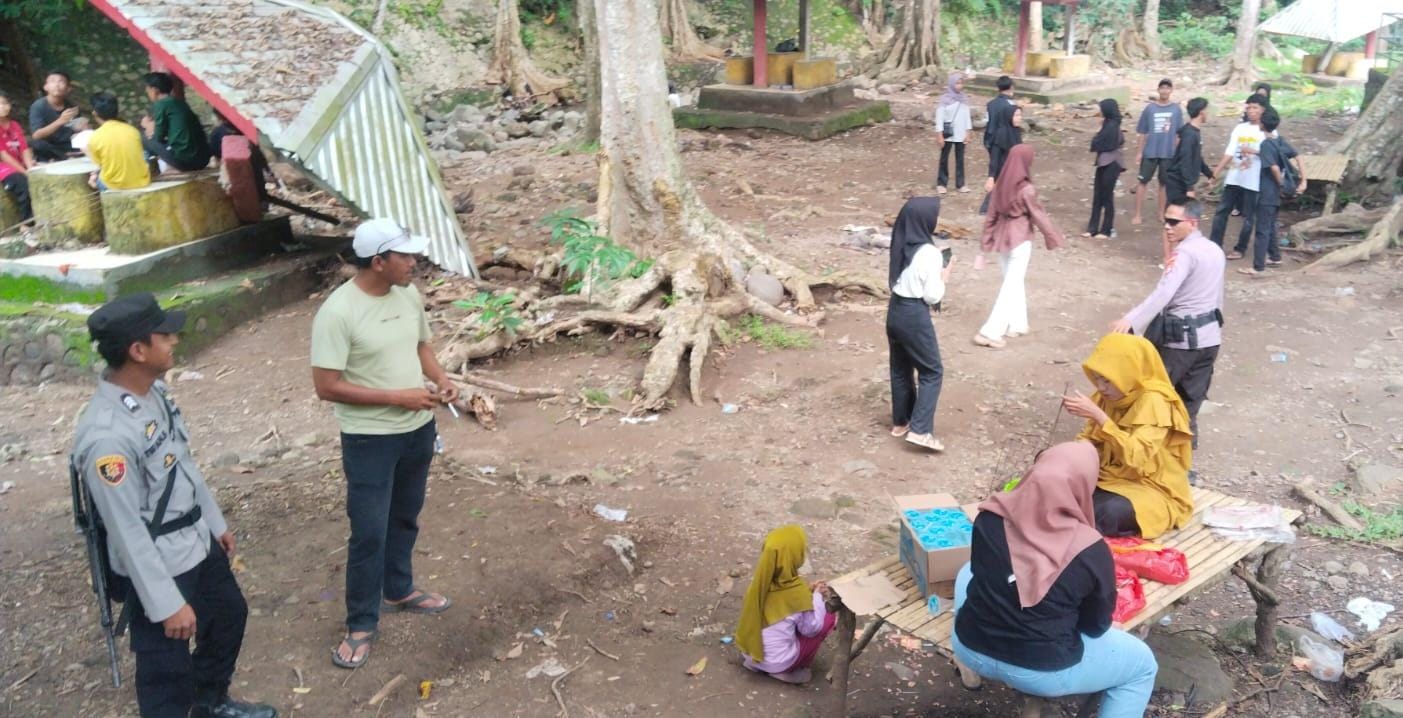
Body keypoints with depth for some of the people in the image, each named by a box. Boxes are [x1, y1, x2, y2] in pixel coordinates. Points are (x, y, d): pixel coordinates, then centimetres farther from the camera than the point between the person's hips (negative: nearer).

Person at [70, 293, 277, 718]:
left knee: (229, 615, 28)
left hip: (197, 543, 10)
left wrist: (215, 523, 19)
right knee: (167, 668, 8)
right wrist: (167, 603, -19)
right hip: (157, 565, -10)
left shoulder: (155, 392, -4)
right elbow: (127, 530, -26)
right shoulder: (106, 435, -32)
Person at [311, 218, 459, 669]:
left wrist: (440, 379, -5)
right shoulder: (337, 313, -22)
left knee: (405, 519, 22)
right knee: (369, 533, 1)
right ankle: (361, 624, 17)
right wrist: (398, 397, -23)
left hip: (418, 429, 7)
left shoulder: (409, 296, -1)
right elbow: (327, 386, -22)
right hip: (370, 439, -7)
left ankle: (399, 591, 42)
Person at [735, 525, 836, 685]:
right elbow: (811, 628, -9)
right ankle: (787, 670, 5)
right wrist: (817, 596, 1)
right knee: (829, 615, 4)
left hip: (748, 652, 6)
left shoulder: (762, 580, -7)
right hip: (777, 662, -6)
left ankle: (755, 660, 14)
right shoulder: (797, 591, -23)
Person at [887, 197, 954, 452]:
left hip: (895, 311, 8)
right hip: (915, 316, -8)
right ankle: (919, 430, -2)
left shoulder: (901, 246, 3)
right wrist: (944, 277, 1)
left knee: (900, 369, 19)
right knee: (932, 372, 4)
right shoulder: (929, 253, -20)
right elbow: (932, 296, -17)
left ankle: (900, 422, 31)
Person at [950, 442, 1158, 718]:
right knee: (1143, 664, 20)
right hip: (1041, 671, -3)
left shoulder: (990, 517, -10)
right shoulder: (1091, 550, -18)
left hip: (971, 648, 4)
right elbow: (1096, 625, -3)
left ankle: (972, 664, 31)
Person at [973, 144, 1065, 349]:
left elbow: (991, 213, 4)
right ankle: (990, 331, -7)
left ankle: (1017, 324, 28)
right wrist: (1055, 237, 1)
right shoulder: (1026, 189, -20)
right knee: (1013, 284, -2)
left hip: (1002, 237, 7)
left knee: (1012, 281, 19)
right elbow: (1039, 216, -11)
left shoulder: (1001, 184, -2)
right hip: (1020, 240, -7)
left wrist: (987, 238, 13)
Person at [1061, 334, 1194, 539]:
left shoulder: (1154, 402, -19)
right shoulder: (1108, 397, 1)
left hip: (1151, 489, -7)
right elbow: (1092, 441, 7)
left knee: (1111, 512, -37)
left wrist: (1097, 415, -35)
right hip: (1111, 477, 7)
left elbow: (1135, 456, -32)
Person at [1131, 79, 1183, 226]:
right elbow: (1142, 133, 1)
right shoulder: (1150, 108, -3)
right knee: (1143, 182, 0)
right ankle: (1138, 214, 7)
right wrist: (1138, 153, 0)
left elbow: (1179, 133, 5)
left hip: (1169, 153, 1)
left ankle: (1162, 213, 21)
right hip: (1150, 152, -1)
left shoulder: (1176, 109, 0)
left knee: (1164, 183, 10)